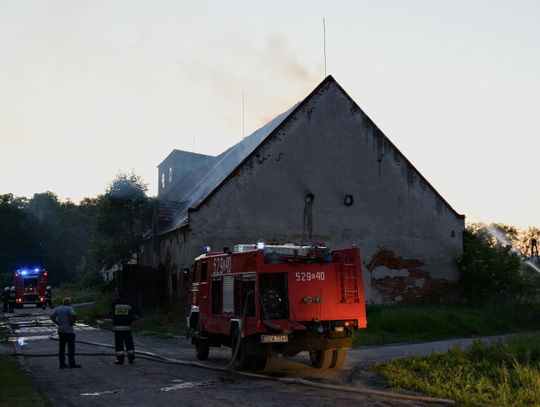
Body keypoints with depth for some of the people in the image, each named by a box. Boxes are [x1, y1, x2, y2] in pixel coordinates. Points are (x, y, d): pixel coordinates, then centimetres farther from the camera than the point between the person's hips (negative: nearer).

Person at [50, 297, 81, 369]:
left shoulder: (58, 309, 9)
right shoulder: (69, 308, -12)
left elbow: (52, 317, 13)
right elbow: (74, 315, -28)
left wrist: (58, 323, 11)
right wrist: (72, 322, -12)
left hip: (61, 330, 7)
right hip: (69, 331, -7)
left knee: (61, 348, 9)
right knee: (71, 348, 0)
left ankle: (62, 364, 11)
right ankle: (72, 364, 1)